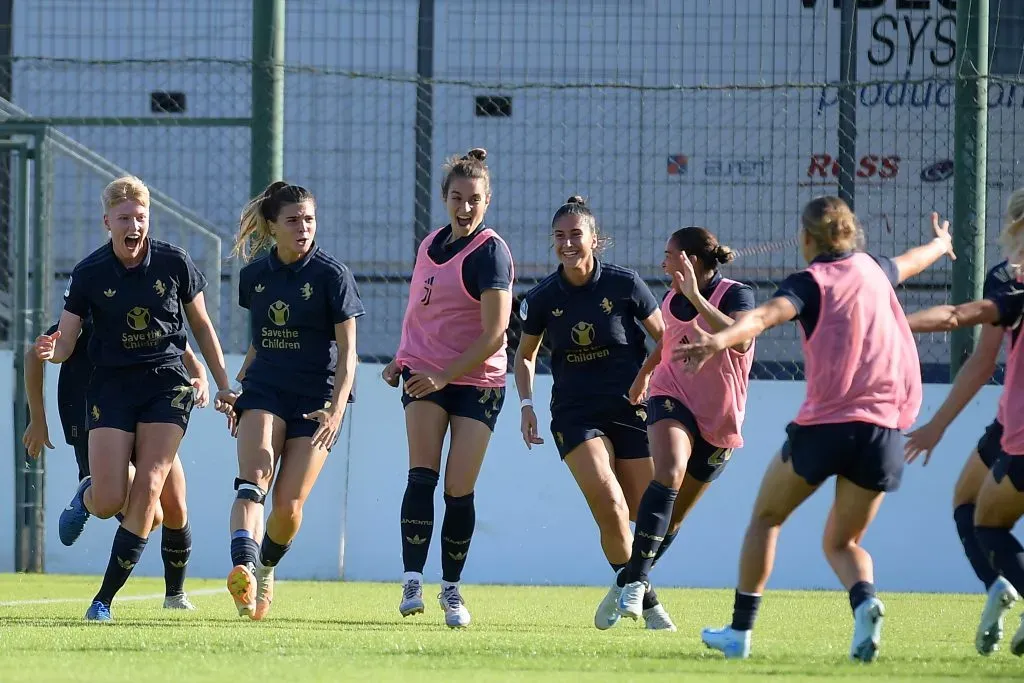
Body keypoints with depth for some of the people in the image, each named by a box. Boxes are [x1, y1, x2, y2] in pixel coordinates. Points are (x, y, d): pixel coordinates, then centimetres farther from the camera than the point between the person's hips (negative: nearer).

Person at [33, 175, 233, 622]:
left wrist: (223, 384, 9)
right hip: (112, 386, 0)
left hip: (168, 385, 0)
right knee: (109, 501, -11)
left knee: (148, 488, -14)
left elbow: (202, 326, 9)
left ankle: (106, 597, -4)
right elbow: (65, 343, -4)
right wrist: (50, 350, -28)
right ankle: (85, 495, 30)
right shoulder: (88, 274, -5)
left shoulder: (175, 263, -3)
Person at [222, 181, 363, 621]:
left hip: (316, 398, -3)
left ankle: (266, 569, 24)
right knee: (254, 478, -22)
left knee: (289, 505, -5)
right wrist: (239, 389, 17)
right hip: (264, 391, 3)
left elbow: (347, 350, -7)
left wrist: (337, 409, -18)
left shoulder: (332, 274, -6)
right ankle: (243, 569, -42)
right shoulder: (255, 275, 7)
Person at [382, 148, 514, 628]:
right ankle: (412, 580, -16)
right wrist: (401, 360, 17)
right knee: (422, 476, -14)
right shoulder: (429, 245, 9)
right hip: (425, 375, 4)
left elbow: (494, 335, -15)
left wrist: (444, 375, -19)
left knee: (459, 491, -3)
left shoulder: (490, 252, -11)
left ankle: (451, 589, 14)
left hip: (477, 381, -4)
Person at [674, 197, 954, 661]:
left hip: (825, 423, -4)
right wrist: (940, 244, 64)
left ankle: (739, 630, 13)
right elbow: (909, 264, 41)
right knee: (842, 542, 15)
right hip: (884, 429, 4)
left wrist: (721, 340, -41)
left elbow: (769, 313, -23)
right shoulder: (872, 270, 16)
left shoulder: (810, 281, -1)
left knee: (765, 518, 16)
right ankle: (865, 601, -18)